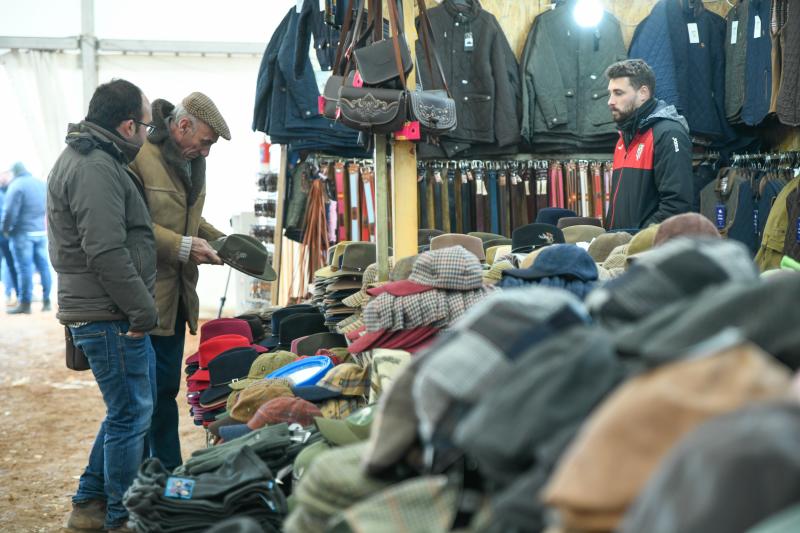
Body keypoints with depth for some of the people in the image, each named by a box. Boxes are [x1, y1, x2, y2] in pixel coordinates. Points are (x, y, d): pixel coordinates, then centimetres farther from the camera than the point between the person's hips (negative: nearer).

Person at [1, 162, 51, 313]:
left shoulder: (16, 185, -9)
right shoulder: (41, 184, 13)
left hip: (23, 233, -6)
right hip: (42, 232, 6)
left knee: (24, 268, -4)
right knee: (43, 266, 8)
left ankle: (25, 303, -2)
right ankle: (46, 301, 10)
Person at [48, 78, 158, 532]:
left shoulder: (84, 158, 17)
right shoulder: (96, 169, -19)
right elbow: (108, 253, -25)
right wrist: (143, 309, -19)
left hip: (112, 314, 11)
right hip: (110, 317, -11)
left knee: (131, 409, 20)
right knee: (131, 414, -2)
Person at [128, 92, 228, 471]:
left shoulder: (190, 160, 14)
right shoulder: (139, 156, -17)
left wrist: (219, 241, 10)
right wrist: (182, 247, -22)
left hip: (176, 296, 9)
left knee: (166, 386, 17)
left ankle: (170, 473, 26)